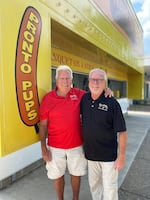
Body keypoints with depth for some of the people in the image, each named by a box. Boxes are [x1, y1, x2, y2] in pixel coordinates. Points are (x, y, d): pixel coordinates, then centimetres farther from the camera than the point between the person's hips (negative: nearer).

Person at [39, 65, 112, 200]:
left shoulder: (78, 94, -5)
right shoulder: (47, 99, -10)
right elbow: (43, 125, -5)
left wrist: (105, 91, -10)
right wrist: (43, 148, -6)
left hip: (76, 145, 2)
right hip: (55, 147, -1)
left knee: (76, 174, 20)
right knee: (57, 175, 18)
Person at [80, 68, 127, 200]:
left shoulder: (112, 103, -17)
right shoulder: (84, 99, -5)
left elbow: (122, 132, -14)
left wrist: (122, 156, -13)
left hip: (109, 156, -4)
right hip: (90, 154, 4)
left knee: (109, 188, 12)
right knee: (94, 185, 23)